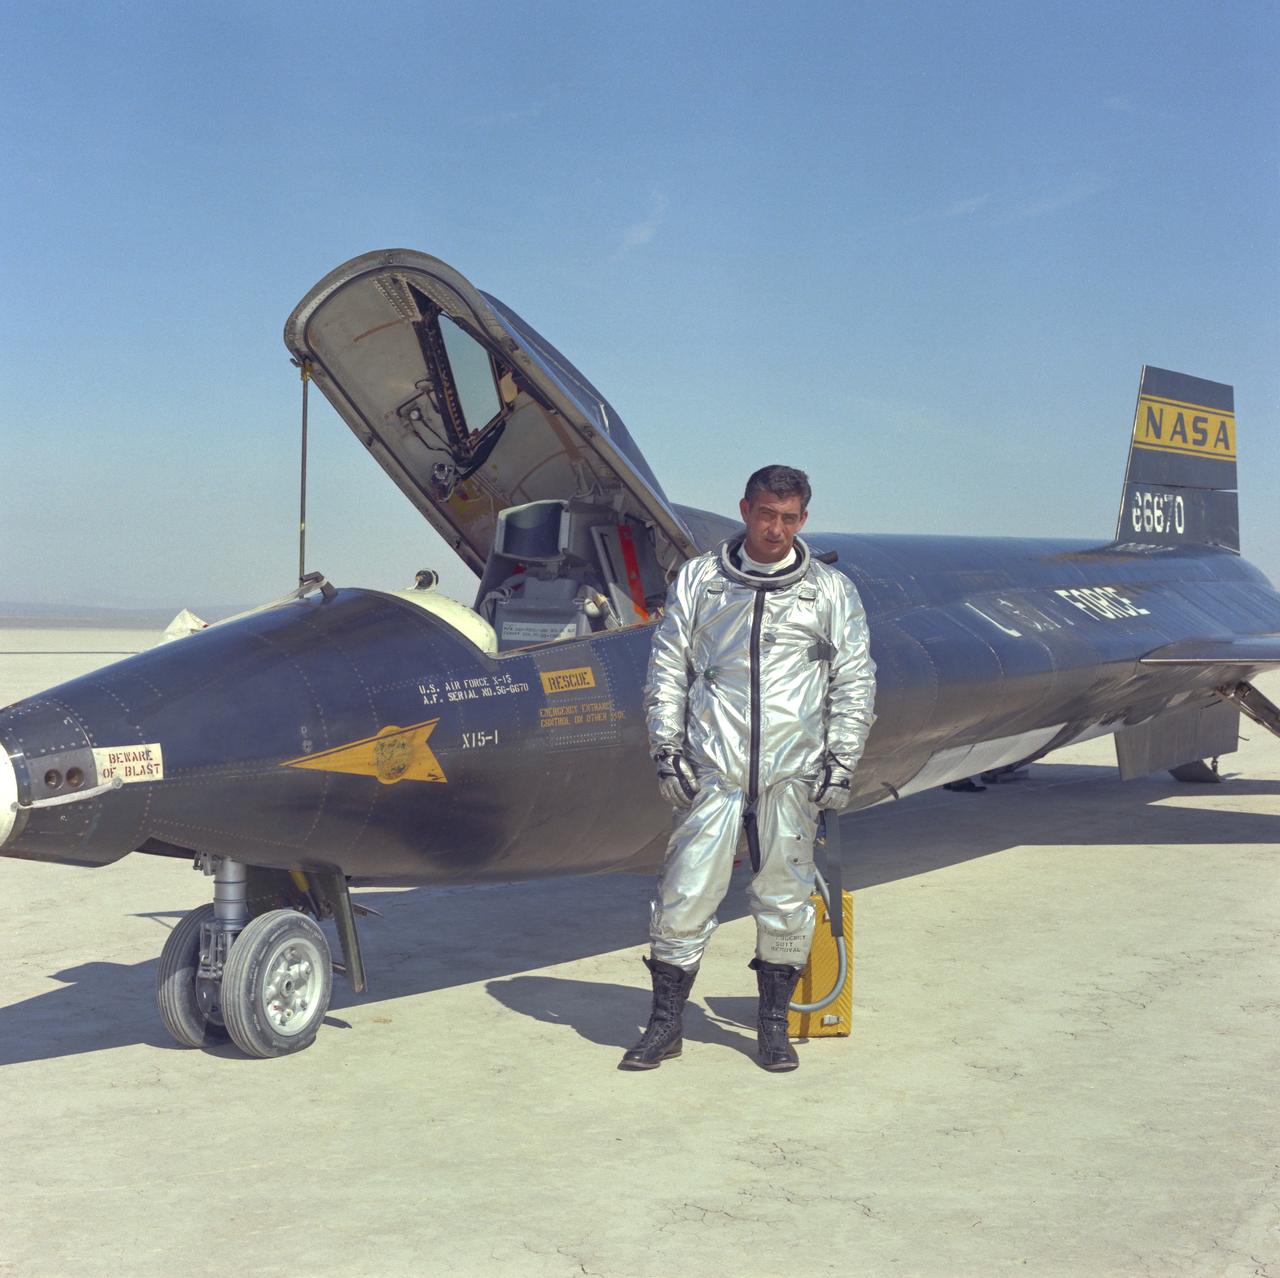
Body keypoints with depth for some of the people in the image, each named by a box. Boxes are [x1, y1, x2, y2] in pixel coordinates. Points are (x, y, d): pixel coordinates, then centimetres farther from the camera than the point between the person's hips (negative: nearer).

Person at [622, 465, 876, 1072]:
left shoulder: (831, 590, 8)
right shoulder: (698, 580, 8)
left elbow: (854, 680, 10)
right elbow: (667, 669, 9)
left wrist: (840, 763, 2)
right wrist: (666, 750, 1)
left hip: (793, 772, 1)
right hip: (711, 769, 0)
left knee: (785, 898, 5)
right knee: (685, 895, -2)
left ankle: (774, 1026, 19)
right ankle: (665, 1025, 11)